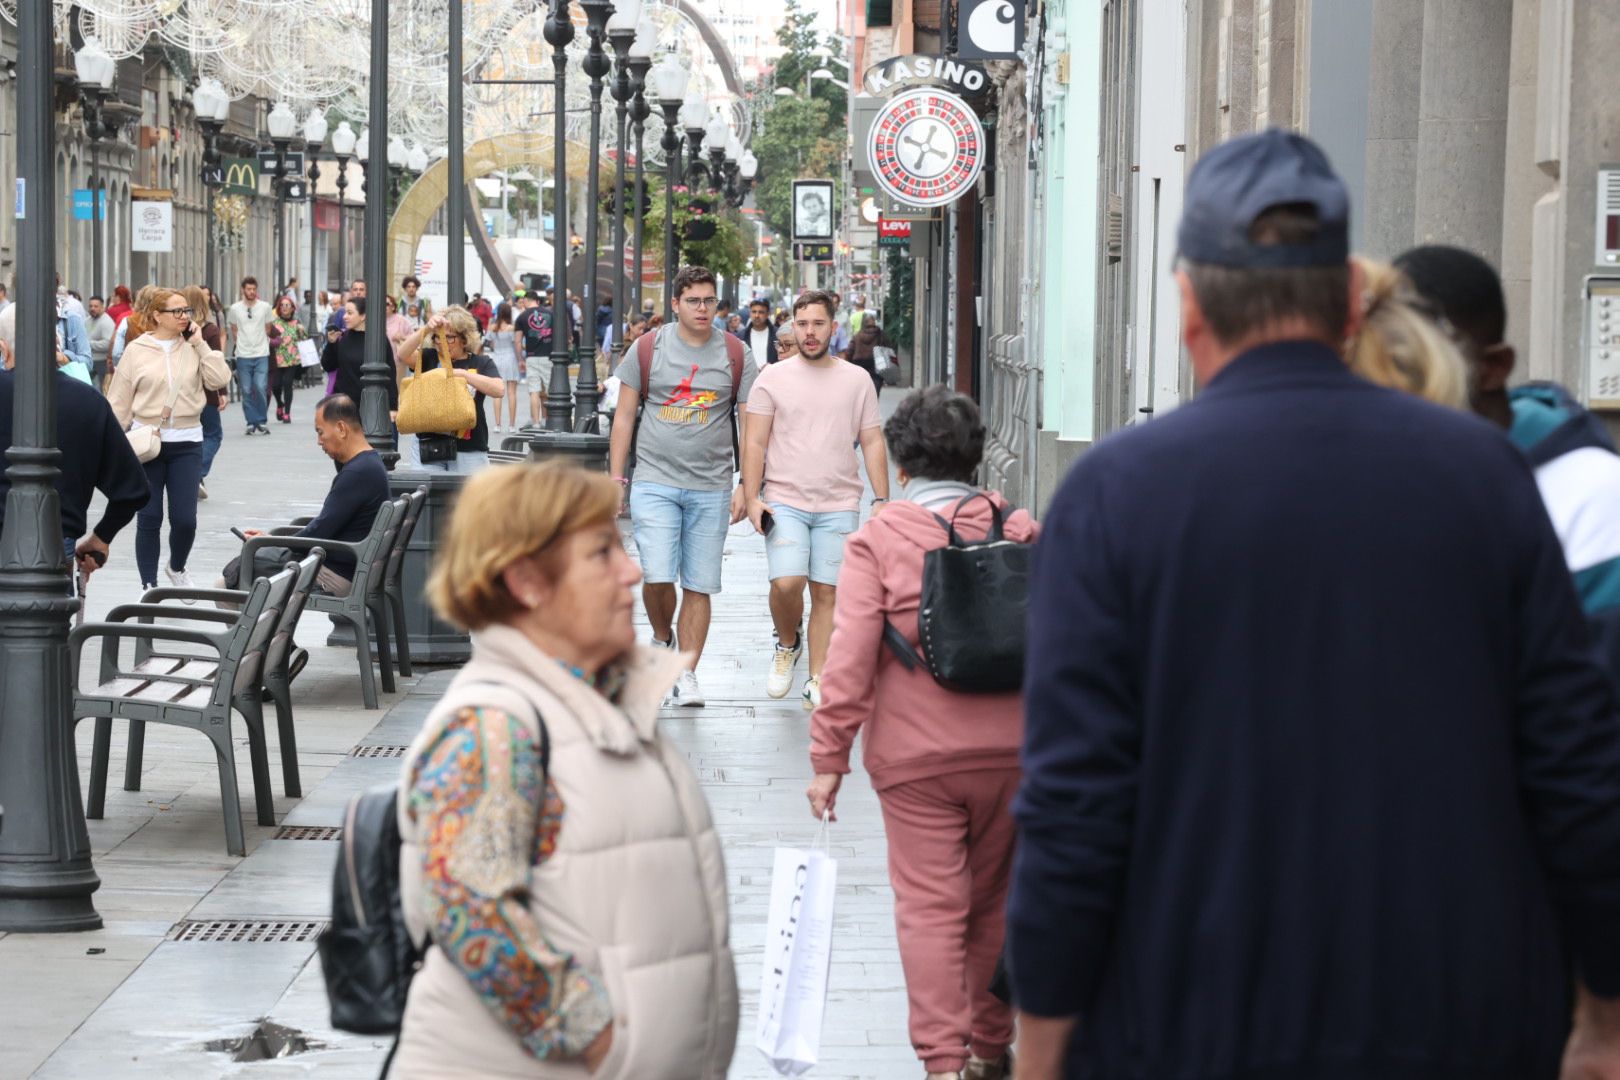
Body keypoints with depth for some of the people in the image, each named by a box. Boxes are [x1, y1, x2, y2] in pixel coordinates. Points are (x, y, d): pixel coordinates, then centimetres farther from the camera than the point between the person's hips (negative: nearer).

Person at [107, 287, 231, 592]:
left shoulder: (194, 348, 5)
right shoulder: (137, 350, -1)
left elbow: (219, 379, -7)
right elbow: (119, 401, 1)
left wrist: (200, 344, -8)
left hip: (187, 443, 1)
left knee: (185, 518, -2)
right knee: (149, 518, 2)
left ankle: (176, 568, 27)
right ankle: (148, 585, 12)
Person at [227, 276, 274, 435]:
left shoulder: (265, 307, 2)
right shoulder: (235, 309, 1)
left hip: (261, 355, -1)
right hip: (243, 356, 1)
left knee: (261, 388, -10)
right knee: (247, 391, 2)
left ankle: (261, 422, 2)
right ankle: (251, 423, 9)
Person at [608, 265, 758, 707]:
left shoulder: (736, 355, 4)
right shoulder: (648, 349, 3)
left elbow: (749, 424, 6)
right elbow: (624, 416, 7)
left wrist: (746, 485, -1)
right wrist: (615, 477, 3)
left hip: (711, 488, 1)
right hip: (655, 482, -1)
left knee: (699, 585, 3)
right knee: (657, 576, -13)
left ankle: (687, 674, 11)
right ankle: (661, 639, 17)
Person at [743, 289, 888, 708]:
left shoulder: (857, 380, 9)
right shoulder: (773, 378, 4)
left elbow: (872, 443, 11)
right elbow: (755, 443, 3)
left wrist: (881, 499, 3)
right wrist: (752, 497, -6)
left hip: (839, 506, 1)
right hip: (784, 501, -1)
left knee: (827, 592, 0)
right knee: (786, 582, -17)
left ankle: (818, 681, 6)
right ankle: (787, 644, 12)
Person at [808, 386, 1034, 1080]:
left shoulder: (876, 541, -6)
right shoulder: (1021, 533, 3)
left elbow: (849, 659, -11)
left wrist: (828, 757, -6)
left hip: (916, 757, -3)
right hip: (1014, 750, 3)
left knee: (930, 905, 1)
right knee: (994, 902, 16)